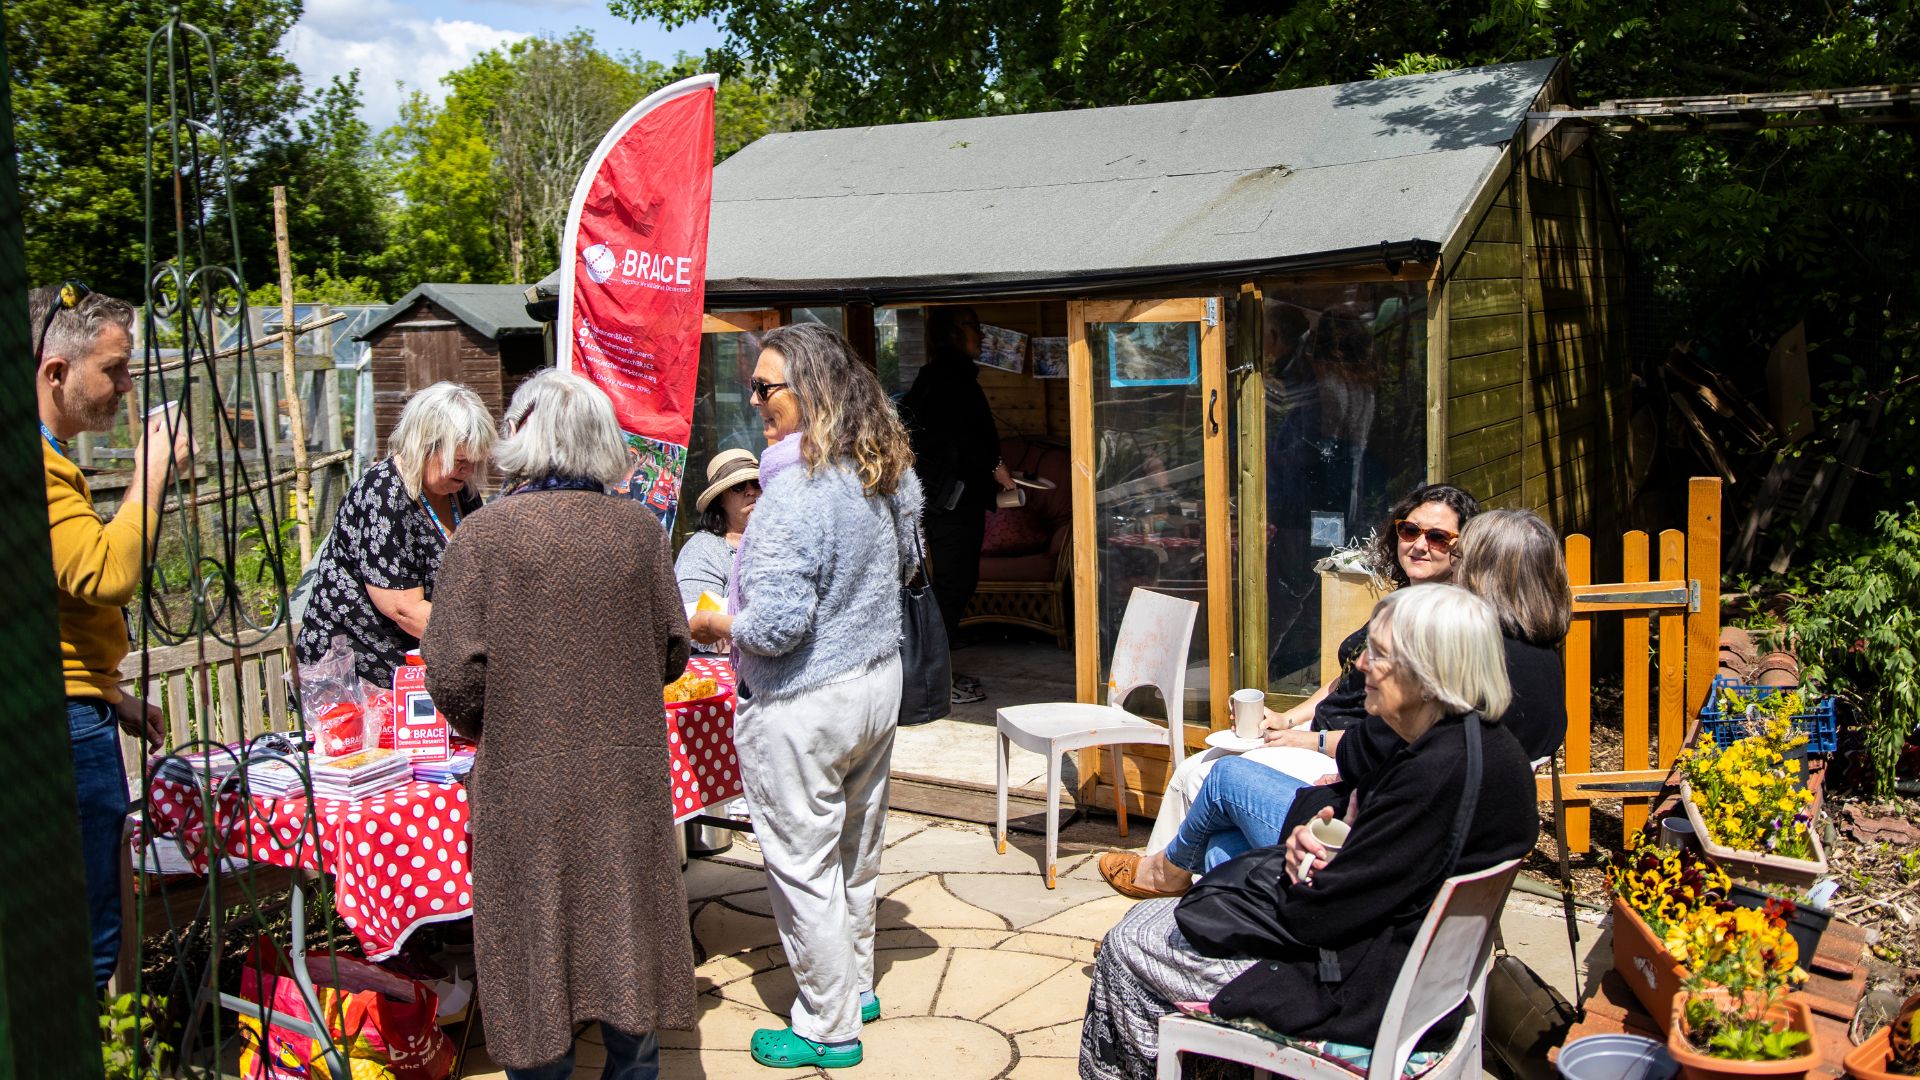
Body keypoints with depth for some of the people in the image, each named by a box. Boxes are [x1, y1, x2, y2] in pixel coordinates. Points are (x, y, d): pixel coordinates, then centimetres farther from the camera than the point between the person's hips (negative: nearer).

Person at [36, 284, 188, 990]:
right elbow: (108, 574, -26)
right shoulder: (34, 466, -15)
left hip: (68, 713, 11)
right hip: (64, 725, -11)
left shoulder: (44, 458, 19)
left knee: (83, 934, 13)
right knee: (87, 948, -6)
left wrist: (114, 698, 25)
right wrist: (153, 471, -15)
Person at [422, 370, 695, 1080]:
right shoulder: (640, 529, -2)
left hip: (527, 781, -2)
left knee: (534, 932, 11)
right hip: (627, 775, 3)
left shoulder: (482, 535, -11)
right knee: (623, 926, 16)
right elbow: (671, 650, 4)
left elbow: (452, 672, -12)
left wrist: (476, 725, 8)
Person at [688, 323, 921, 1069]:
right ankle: (856, 987, 38)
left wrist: (714, 625, -9)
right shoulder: (885, 474, 2)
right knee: (855, 851, 22)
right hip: (877, 681, 9)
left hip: (803, 706, -9)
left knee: (803, 868, 6)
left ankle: (829, 1028, 19)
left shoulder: (797, 490, -25)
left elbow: (776, 625, -28)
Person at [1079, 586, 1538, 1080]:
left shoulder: (1439, 771, -29)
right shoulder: (1478, 741, 3)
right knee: (1144, 918, 15)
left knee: (1128, 945, 3)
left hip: (1368, 992, -10)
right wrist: (1312, 841, -4)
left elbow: (1317, 917, -26)